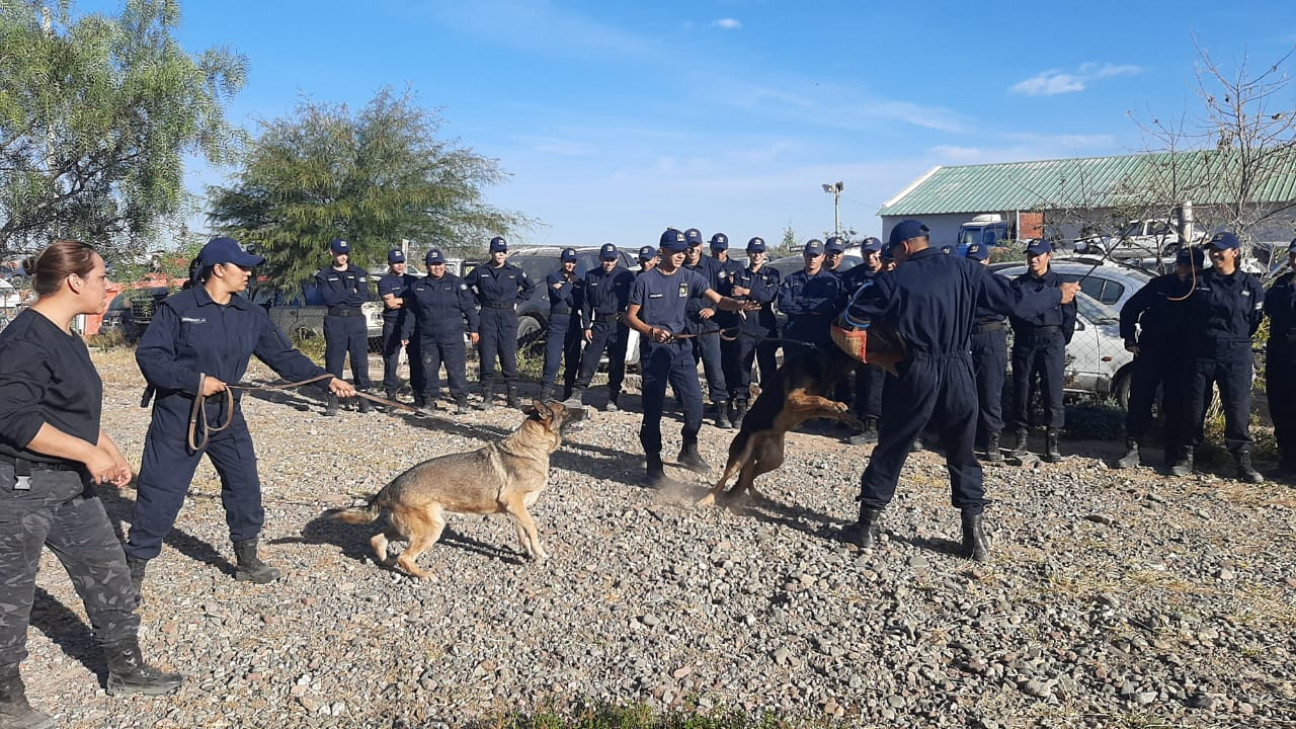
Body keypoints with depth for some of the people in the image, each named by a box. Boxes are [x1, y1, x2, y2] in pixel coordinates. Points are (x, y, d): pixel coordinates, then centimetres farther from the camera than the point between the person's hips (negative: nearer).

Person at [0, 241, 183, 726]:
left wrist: (111, 452, 15)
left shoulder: (66, 338, 10)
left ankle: (126, 671, 29)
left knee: (108, 576, 14)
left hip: (71, 485, 9)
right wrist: (89, 452, -22)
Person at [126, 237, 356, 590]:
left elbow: (284, 356, 3)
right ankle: (135, 567, 20)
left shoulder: (251, 315, 3)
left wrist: (326, 378, -5)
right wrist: (194, 380, -23)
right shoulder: (178, 307, -11)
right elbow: (149, 355, -15)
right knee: (160, 494, 2)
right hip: (178, 415, -5)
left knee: (245, 487, 10)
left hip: (227, 415, 5)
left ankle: (247, 560, 28)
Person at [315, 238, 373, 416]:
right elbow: (328, 299, -7)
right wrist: (351, 293, -6)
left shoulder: (359, 273, 10)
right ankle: (333, 399, 4)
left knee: (360, 359, 0)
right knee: (334, 359, -1)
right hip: (335, 320, -1)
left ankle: (363, 397, 6)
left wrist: (339, 296, -7)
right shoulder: (324, 275, 8)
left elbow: (363, 297, -4)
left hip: (356, 320, 1)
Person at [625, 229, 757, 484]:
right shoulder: (645, 280, -4)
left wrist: (738, 305, -28)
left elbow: (717, 299, -8)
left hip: (681, 348, 3)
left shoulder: (689, 278, 3)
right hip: (653, 350, -3)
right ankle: (653, 461, 10)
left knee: (695, 403, 3)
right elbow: (630, 316, -2)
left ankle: (689, 452, 25)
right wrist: (651, 331, -20)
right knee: (654, 407, -2)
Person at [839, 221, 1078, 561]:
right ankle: (974, 533, 13)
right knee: (962, 455, 14)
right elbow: (1013, 299, 2)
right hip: (958, 372, 2)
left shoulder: (894, 281, -4)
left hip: (916, 373, -2)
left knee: (890, 450, 10)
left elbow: (854, 316, -2)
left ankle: (868, 524, 14)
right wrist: (1058, 295, 18)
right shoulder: (963, 269, 1)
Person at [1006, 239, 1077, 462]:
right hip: (1024, 341, 2)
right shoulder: (1018, 283, 9)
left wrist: (1060, 341, 4)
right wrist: (1021, 333, 9)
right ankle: (1021, 438, 11)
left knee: (1053, 391, -3)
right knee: (1021, 389, 3)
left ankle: (1052, 442, 2)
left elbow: (1069, 315, 3)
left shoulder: (1059, 282, 3)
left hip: (1052, 341, -2)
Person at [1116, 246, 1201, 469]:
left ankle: (1173, 453, 17)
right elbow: (1129, 309, 5)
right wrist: (1130, 340, 0)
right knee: (1139, 402, 0)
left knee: (1175, 406, 5)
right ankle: (1132, 449, 6)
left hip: (1180, 359, 0)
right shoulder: (1159, 284, 1)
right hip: (1148, 353, 0)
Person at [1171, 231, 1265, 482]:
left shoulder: (1251, 285, 2)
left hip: (1236, 356, -1)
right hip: (1200, 353, 1)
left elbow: (1255, 320, 8)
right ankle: (1185, 456, 15)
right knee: (1194, 405, 6)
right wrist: (1201, 336, 7)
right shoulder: (1199, 282, 3)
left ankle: (1243, 461, 7)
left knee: (1238, 408, -2)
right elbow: (1187, 313, 10)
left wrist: (1236, 338, 9)